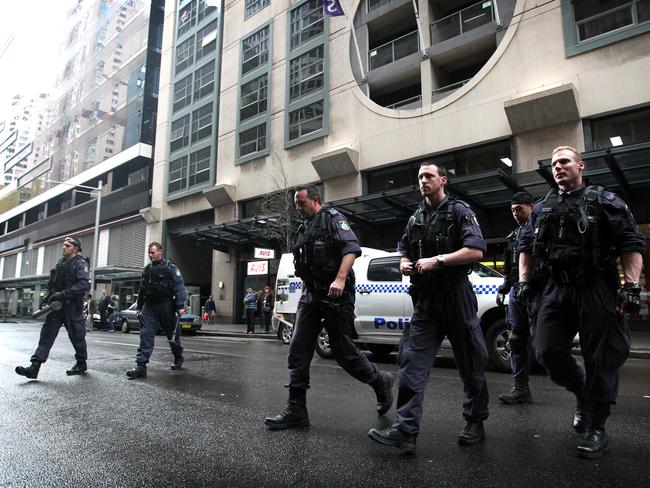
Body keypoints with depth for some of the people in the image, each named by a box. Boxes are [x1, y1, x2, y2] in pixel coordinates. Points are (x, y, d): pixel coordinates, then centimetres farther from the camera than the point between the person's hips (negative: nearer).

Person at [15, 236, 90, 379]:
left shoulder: (80, 263, -10)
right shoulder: (61, 262, 14)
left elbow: (84, 285, -23)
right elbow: (52, 282, 22)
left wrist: (63, 294, -27)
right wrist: (50, 295, 6)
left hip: (72, 305, -7)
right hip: (57, 304, 7)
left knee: (76, 335, 5)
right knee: (47, 333, -2)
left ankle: (81, 363, 22)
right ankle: (34, 367, -4)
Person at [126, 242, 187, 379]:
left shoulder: (169, 267, -6)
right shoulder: (147, 269, 15)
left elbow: (179, 286, -13)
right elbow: (142, 289, 23)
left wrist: (180, 305, -21)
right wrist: (139, 306, 23)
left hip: (166, 305, -5)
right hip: (149, 306, 5)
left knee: (172, 333, 10)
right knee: (146, 334, -7)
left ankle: (178, 357, 32)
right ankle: (141, 365, -9)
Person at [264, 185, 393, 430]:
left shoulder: (332, 218, -2)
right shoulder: (303, 230, 22)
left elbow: (351, 248, -16)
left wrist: (340, 279, -28)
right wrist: (303, 294, 22)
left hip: (335, 295, -8)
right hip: (311, 297, 8)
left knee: (343, 351, -1)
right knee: (298, 351, -1)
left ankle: (381, 382, 23)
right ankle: (296, 410, 5)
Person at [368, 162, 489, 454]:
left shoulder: (459, 211, -2)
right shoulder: (416, 219, 16)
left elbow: (476, 251, -13)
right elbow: (404, 251, 25)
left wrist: (437, 260, -20)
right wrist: (404, 264, 2)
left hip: (455, 296, -5)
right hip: (425, 301, 5)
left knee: (470, 364, 8)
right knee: (411, 362, -6)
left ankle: (475, 423, 26)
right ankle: (405, 430, -7)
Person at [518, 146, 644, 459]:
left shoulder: (605, 202, 3)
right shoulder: (541, 209, 16)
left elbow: (632, 244, -2)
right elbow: (525, 246, 18)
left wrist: (632, 286, -12)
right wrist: (523, 281, 9)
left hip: (597, 289, -4)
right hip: (555, 289, 4)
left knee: (600, 358, 0)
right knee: (547, 351, -2)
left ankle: (596, 429, 13)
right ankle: (583, 393, 26)